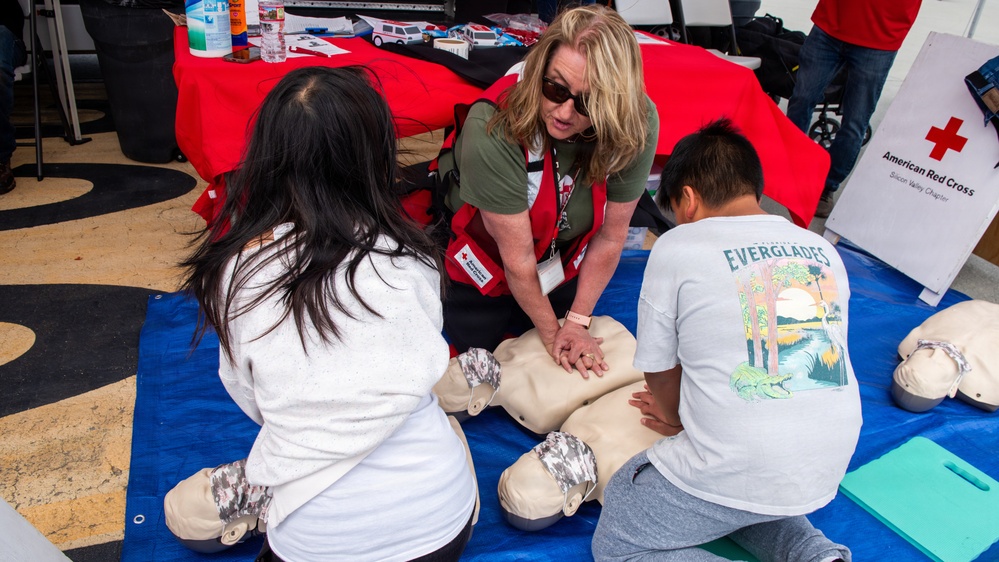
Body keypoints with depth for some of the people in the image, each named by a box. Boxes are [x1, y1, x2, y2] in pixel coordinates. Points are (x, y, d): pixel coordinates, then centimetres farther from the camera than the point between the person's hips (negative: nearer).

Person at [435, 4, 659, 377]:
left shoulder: (638, 123, -31)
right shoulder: (492, 131, -41)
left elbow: (610, 237, -19)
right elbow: (517, 257, -29)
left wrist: (576, 323, -12)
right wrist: (550, 332, -17)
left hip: (562, 256, 4)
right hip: (488, 257, -3)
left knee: (569, 358, 20)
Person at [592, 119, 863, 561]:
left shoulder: (677, 247, -7)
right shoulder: (823, 250, 10)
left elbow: (660, 373, 0)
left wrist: (678, 417, 22)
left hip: (736, 470, -7)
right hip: (827, 471, 8)